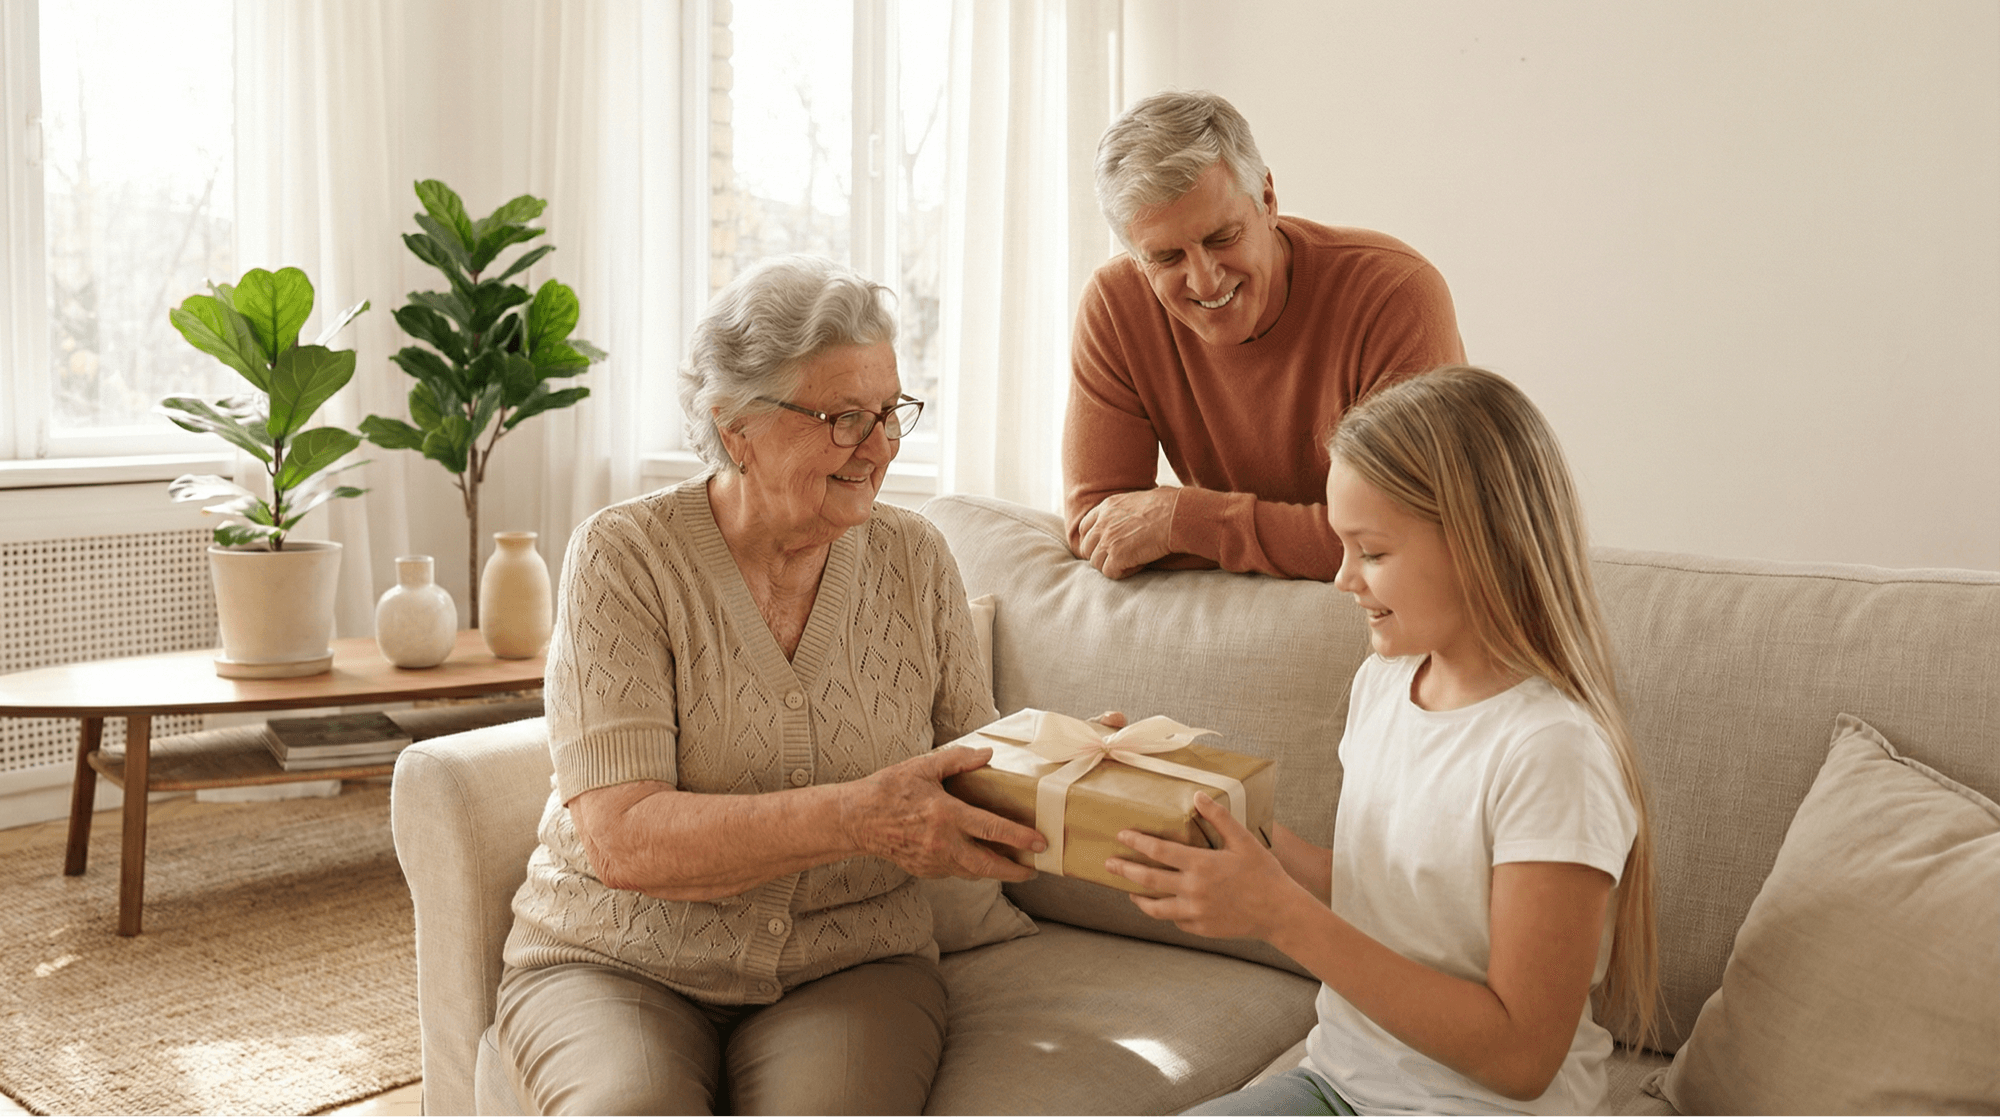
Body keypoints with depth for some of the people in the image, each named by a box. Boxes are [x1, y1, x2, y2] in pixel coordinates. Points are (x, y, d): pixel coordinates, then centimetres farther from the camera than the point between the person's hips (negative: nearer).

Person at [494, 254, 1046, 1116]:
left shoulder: (913, 559, 3)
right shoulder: (623, 558, -9)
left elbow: (977, 775, 7)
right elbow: (622, 840, -18)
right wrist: (859, 817, -29)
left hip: (849, 968, 2)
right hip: (618, 962, -1)